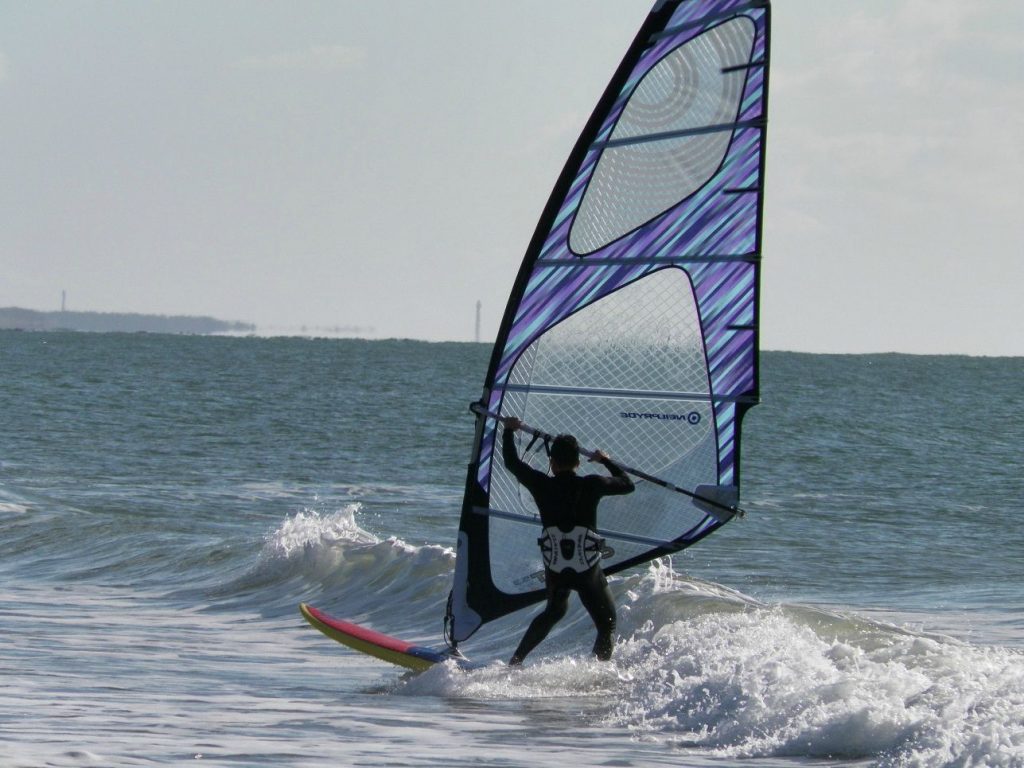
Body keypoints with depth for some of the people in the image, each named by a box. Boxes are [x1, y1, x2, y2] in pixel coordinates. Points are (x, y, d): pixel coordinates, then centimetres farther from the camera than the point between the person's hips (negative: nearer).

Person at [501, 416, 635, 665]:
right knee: (607, 625, 13)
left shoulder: (541, 485, -3)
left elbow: (511, 462, 13)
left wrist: (509, 429, 28)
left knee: (555, 610, 31)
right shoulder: (591, 485, -6)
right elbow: (627, 485, 10)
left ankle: (515, 662, 32)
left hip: (554, 569, 3)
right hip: (588, 569, -3)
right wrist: (606, 461, 25)